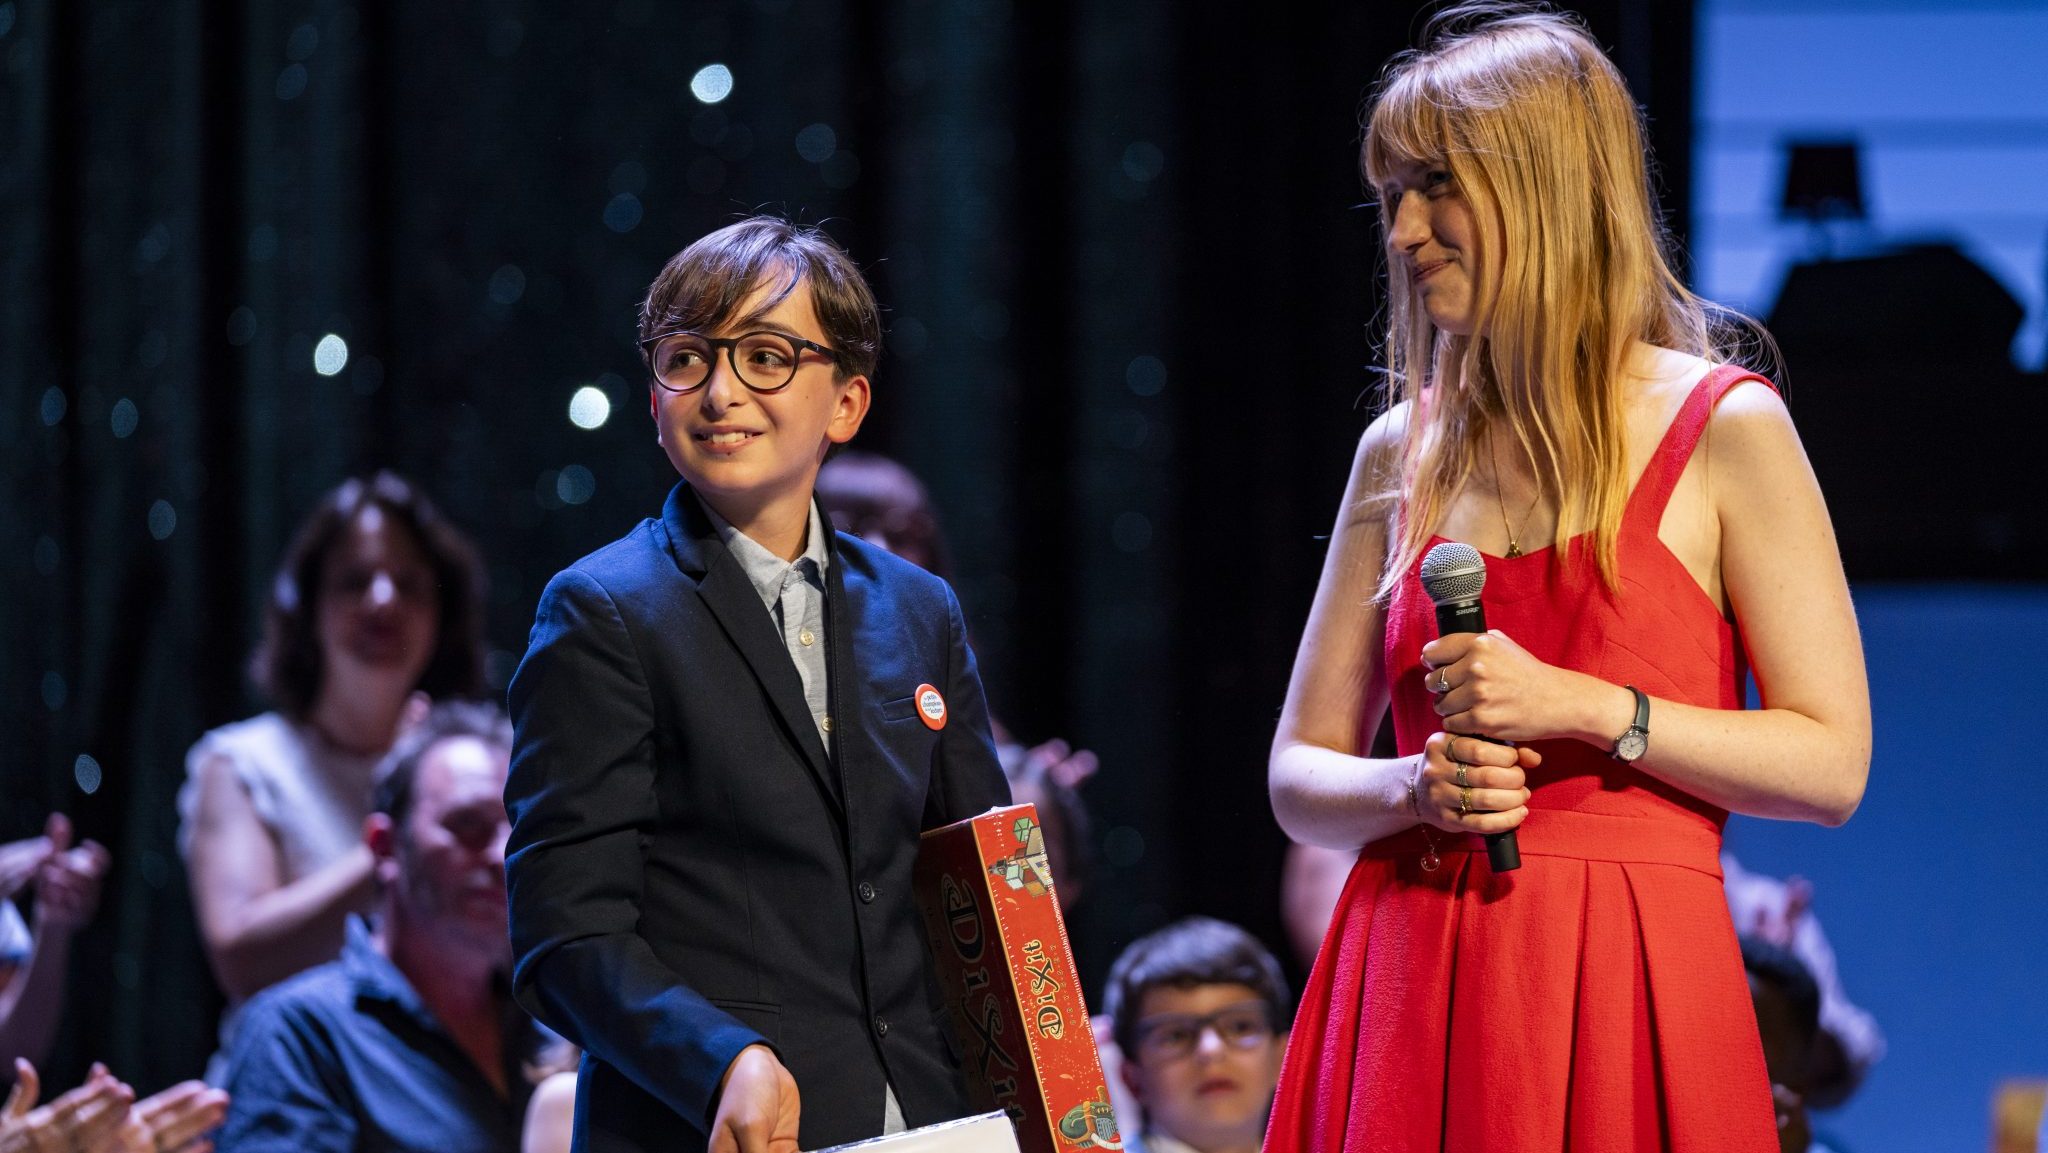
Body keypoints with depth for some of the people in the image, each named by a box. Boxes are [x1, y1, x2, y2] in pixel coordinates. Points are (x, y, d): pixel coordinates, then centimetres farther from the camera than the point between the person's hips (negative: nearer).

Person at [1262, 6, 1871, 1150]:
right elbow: (1300, 775, 15)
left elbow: (1831, 765, -4)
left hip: (1621, 989, -4)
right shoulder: (1402, 453, 12)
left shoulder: (1724, 432, 0)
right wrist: (1415, 789, -6)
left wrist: (1583, 709, -13)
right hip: (1407, 990, 4)